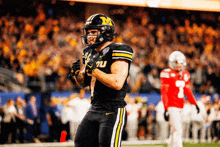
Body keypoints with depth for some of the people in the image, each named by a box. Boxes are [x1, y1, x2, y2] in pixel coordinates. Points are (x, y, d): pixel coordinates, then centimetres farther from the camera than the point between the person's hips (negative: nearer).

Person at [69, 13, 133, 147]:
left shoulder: (116, 52, -13)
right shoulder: (90, 53, 13)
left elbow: (117, 83, -25)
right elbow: (84, 83, 23)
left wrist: (94, 70, -22)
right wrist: (77, 73, 1)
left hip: (113, 111, -8)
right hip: (94, 110, 8)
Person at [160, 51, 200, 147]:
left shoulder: (185, 75, 13)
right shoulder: (167, 74, -9)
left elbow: (188, 91, 22)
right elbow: (164, 93, -11)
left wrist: (195, 104, 16)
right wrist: (166, 109, -17)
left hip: (179, 107, 7)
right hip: (171, 106, -7)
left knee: (174, 132, 13)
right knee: (177, 131, -13)